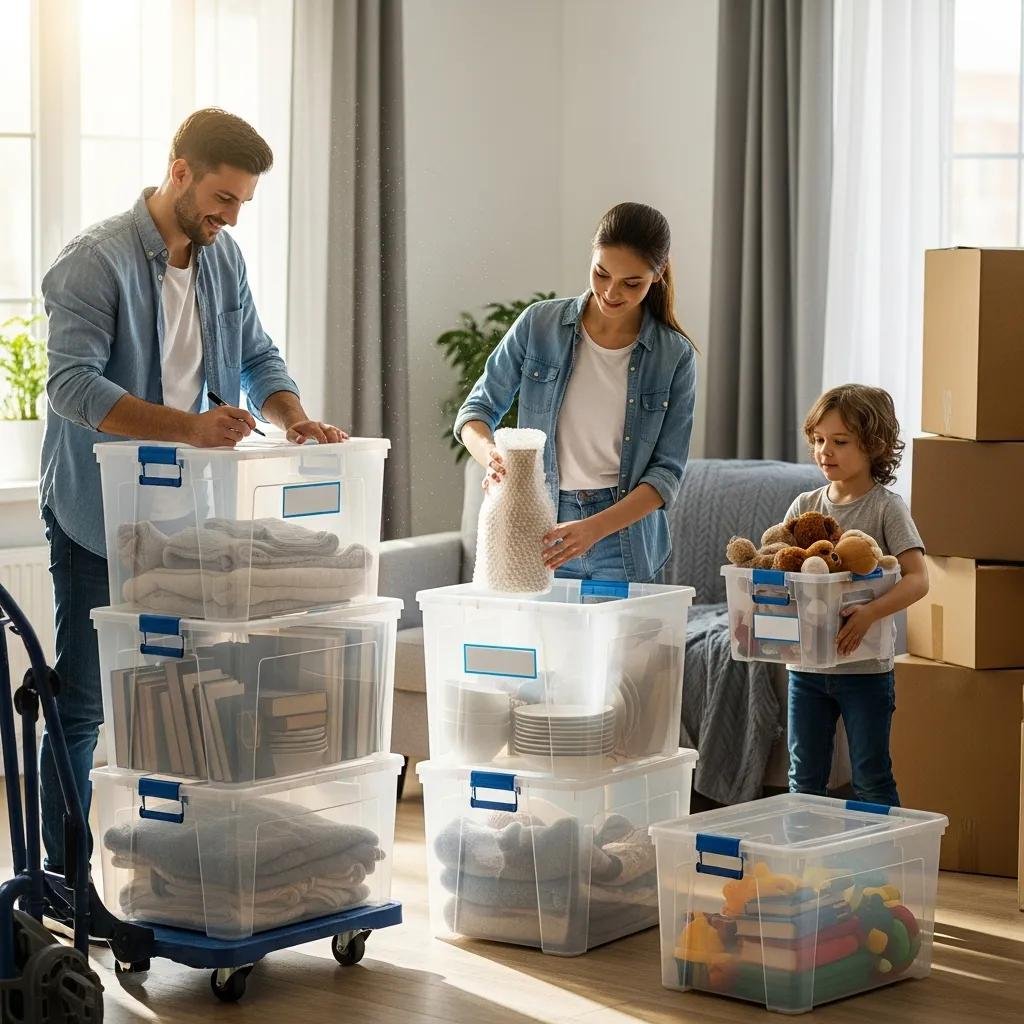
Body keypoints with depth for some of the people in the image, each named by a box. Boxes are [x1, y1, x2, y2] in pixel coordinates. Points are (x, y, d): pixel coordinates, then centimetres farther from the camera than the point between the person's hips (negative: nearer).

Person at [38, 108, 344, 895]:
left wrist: (292, 416, -9)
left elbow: (257, 357, 14)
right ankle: (63, 876, 11)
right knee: (83, 703, 1)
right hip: (98, 515, -6)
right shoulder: (97, 261, -16)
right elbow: (72, 384, -25)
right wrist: (190, 427, -36)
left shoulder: (223, 257, 7)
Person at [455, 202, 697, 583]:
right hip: (537, 533, 0)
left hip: (625, 550, 0)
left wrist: (594, 528, -20)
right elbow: (477, 409, 5)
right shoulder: (538, 325, -1)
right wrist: (490, 454, -19)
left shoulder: (675, 357, -3)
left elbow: (666, 471, -5)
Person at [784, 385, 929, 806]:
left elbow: (917, 578, -16)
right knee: (804, 780, 12)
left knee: (871, 779, 3)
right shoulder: (805, 506, 6)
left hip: (865, 668, -4)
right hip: (806, 664, 4)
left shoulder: (886, 508, -7)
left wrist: (871, 612, -32)